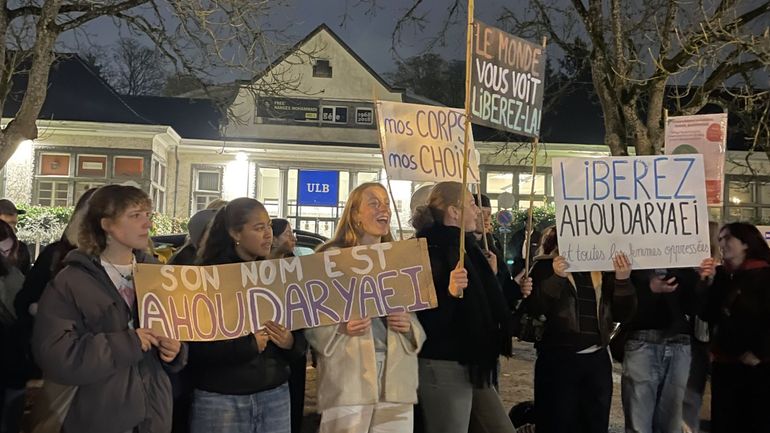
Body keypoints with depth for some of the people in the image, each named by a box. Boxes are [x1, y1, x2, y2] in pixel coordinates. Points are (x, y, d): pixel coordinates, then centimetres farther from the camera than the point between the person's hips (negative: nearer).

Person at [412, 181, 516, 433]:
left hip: (472, 367, 9)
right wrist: (450, 292, -37)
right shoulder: (431, 252, -16)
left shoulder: (463, 247, 11)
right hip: (444, 368, -9)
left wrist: (489, 277, 17)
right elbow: (427, 320, -23)